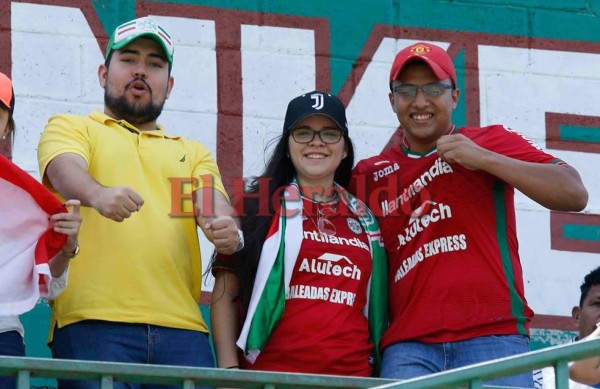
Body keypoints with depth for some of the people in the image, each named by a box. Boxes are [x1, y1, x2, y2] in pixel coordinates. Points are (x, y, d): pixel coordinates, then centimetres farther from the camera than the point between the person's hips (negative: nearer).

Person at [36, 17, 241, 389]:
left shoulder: (193, 152, 28)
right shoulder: (71, 128, 16)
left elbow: (214, 204, 10)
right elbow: (65, 170, -6)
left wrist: (228, 230, -16)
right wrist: (97, 194, -31)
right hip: (93, 321, -3)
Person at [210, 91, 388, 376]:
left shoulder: (365, 219, 16)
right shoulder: (257, 205, 5)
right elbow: (225, 294, 2)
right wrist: (228, 371, -7)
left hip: (352, 374, 3)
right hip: (270, 373, -3)